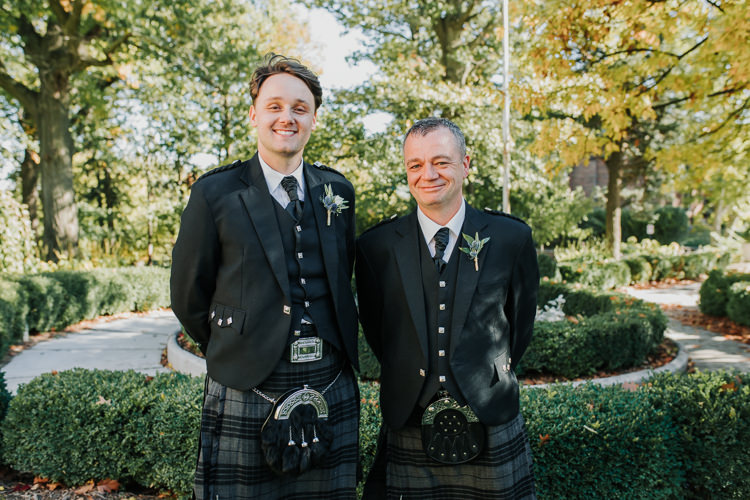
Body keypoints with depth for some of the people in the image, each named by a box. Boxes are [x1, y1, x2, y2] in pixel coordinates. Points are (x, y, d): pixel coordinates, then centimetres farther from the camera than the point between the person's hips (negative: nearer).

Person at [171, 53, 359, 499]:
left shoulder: (338, 191, 7)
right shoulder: (215, 194, -4)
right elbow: (188, 299, 2)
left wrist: (322, 355, 12)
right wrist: (236, 353, 9)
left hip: (333, 396, 4)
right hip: (246, 399, -3)